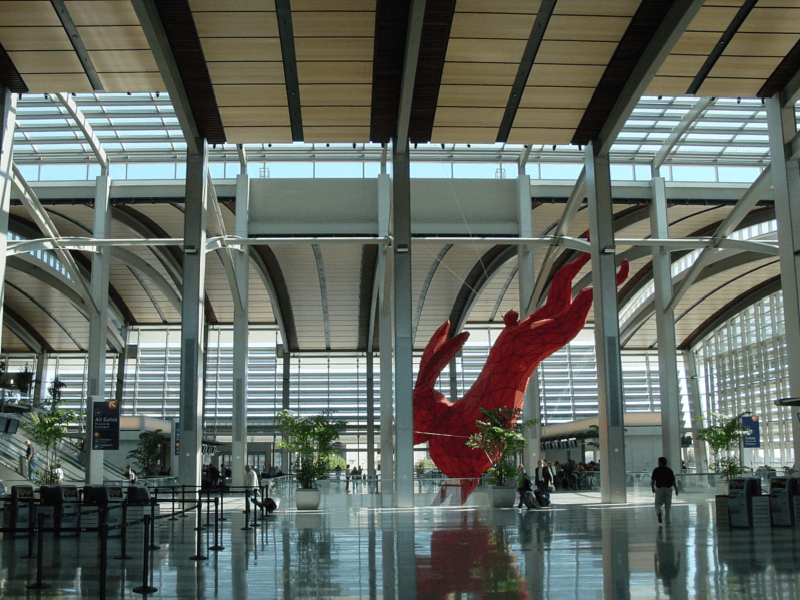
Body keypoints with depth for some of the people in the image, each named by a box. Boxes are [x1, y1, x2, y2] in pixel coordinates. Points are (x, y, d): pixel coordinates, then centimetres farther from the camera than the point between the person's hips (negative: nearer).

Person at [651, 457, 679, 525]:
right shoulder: (669, 470, 7)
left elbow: (653, 480, -5)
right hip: (668, 489, 2)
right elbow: (673, 481, 3)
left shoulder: (656, 470, 0)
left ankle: (658, 513, -21)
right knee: (667, 506, 9)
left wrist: (652, 487, 7)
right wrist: (676, 489, 8)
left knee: (658, 504, 9)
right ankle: (667, 520, 7)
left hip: (659, 489, -2)